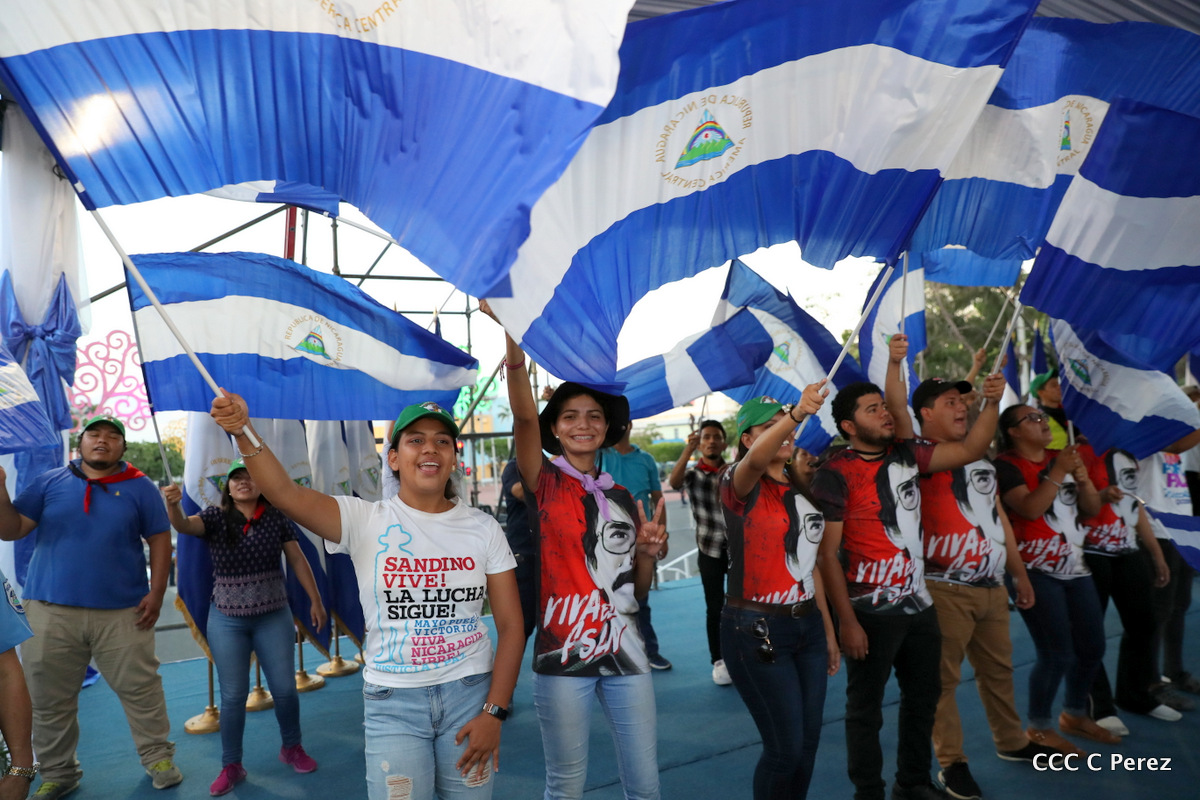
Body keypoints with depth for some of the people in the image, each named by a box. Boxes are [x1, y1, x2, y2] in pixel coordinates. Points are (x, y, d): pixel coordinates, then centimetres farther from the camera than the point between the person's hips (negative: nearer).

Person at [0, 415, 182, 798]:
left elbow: (160, 540, 2)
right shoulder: (49, 482, 7)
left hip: (123, 612, -1)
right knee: (49, 699, 11)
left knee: (140, 688, 4)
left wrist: (156, 592, -6)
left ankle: (158, 758, 19)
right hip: (51, 611, 2)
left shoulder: (140, 487, 2)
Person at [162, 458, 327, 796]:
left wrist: (315, 600, 3)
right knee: (233, 696, 7)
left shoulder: (277, 518, -3)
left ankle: (292, 748, 31)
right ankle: (231, 766, 24)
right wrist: (173, 504, -46)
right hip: (227, 620, 0)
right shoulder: (215, 517, -4)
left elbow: (298, 560, 2)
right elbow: (183, 525, -24)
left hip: (274, 617, 1)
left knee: (285, 688, 7)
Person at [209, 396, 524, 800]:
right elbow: (285, 492, -23)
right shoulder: (365, 521, -6)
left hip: (470, 692, 1)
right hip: (393, 701, -1)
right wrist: (243, 431, -38)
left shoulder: (483, 527, -2)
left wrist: (494, 712, -7)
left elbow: (511, 625, -1)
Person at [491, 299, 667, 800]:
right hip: (562, 652, -4)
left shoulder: (621, 498, 11)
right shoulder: (545, 484, -2)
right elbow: (524, 416, -21)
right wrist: (512, 335, -34)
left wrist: (647, 553, -6)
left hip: (624, 651, 4)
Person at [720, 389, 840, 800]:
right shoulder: (739, 484, -11)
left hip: (808, 625, 7)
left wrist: (829, 630, 16)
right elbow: (756, 460, -37)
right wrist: (796, 413, -53)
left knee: (809, 742, 13)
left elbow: (809, 564, 15)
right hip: (757, 630, -7)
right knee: (785, 748, -1)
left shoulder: (802, 488, 11)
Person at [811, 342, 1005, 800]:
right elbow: (827, 555, -17)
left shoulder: (905, 454, 3)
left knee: (924, 697, 21)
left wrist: (991, 404, -10)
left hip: (918, 604, 7)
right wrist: (846, 621, -20)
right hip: (871, 613, -7)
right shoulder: (836, 475, -16)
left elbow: (970, 451, 6)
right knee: (866, 709, 7)